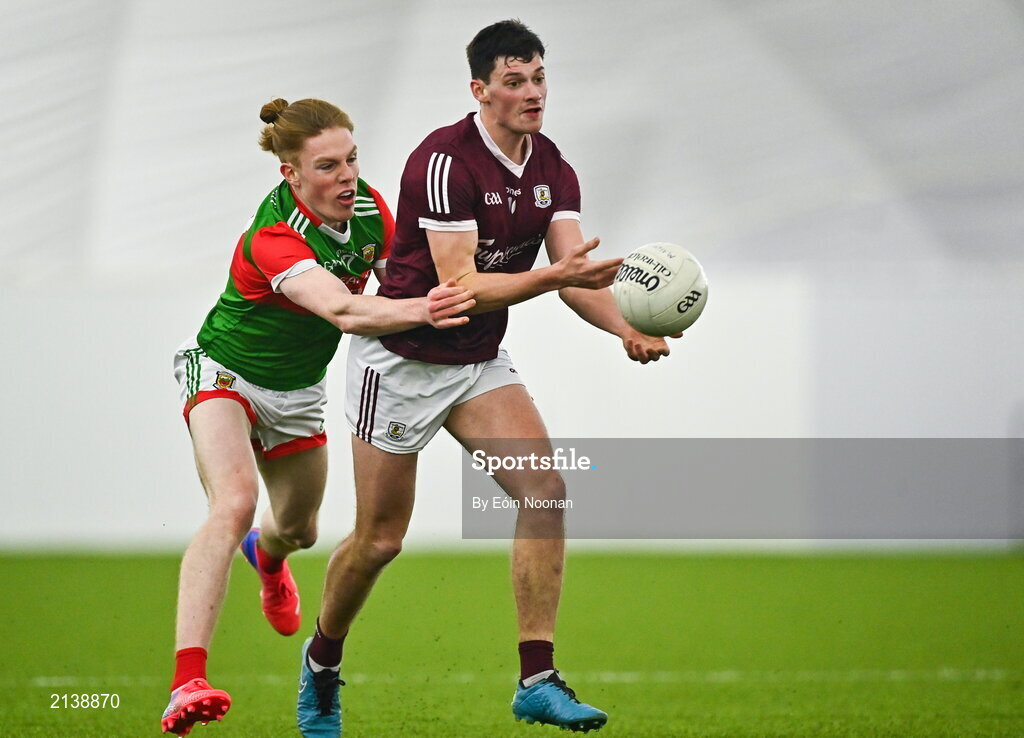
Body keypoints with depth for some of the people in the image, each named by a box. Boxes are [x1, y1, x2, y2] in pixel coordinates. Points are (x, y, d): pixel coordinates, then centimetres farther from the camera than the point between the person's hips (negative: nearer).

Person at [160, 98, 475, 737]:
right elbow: (341, 310, -50)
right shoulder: (272, 238, -35)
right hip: (227, 374, -7)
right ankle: (187, 684, -41)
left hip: (299, 391, 7)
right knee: (234, 504, -32)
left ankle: (267, 555, 66)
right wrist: (416, 310, -65)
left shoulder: (369, 206, -13)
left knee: (298, 530, 24)